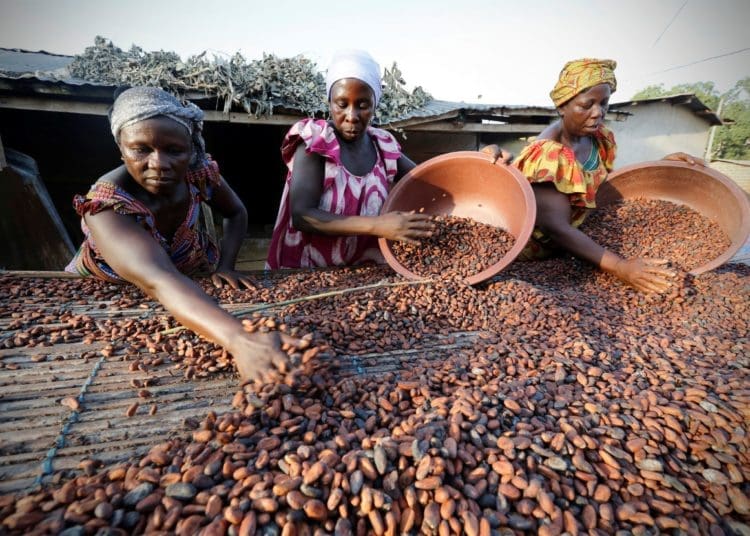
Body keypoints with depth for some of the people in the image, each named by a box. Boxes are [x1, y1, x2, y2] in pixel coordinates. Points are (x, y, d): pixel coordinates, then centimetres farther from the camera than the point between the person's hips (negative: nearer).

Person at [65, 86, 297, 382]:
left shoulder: (200, 172, -24)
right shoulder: (105, 206, -36)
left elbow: (236, 213, -4)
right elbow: (161, 282, -53)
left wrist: (225, 265, -20)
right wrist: (239, 340, -69)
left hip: (193, 274, 3)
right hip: (107, 291, -2)